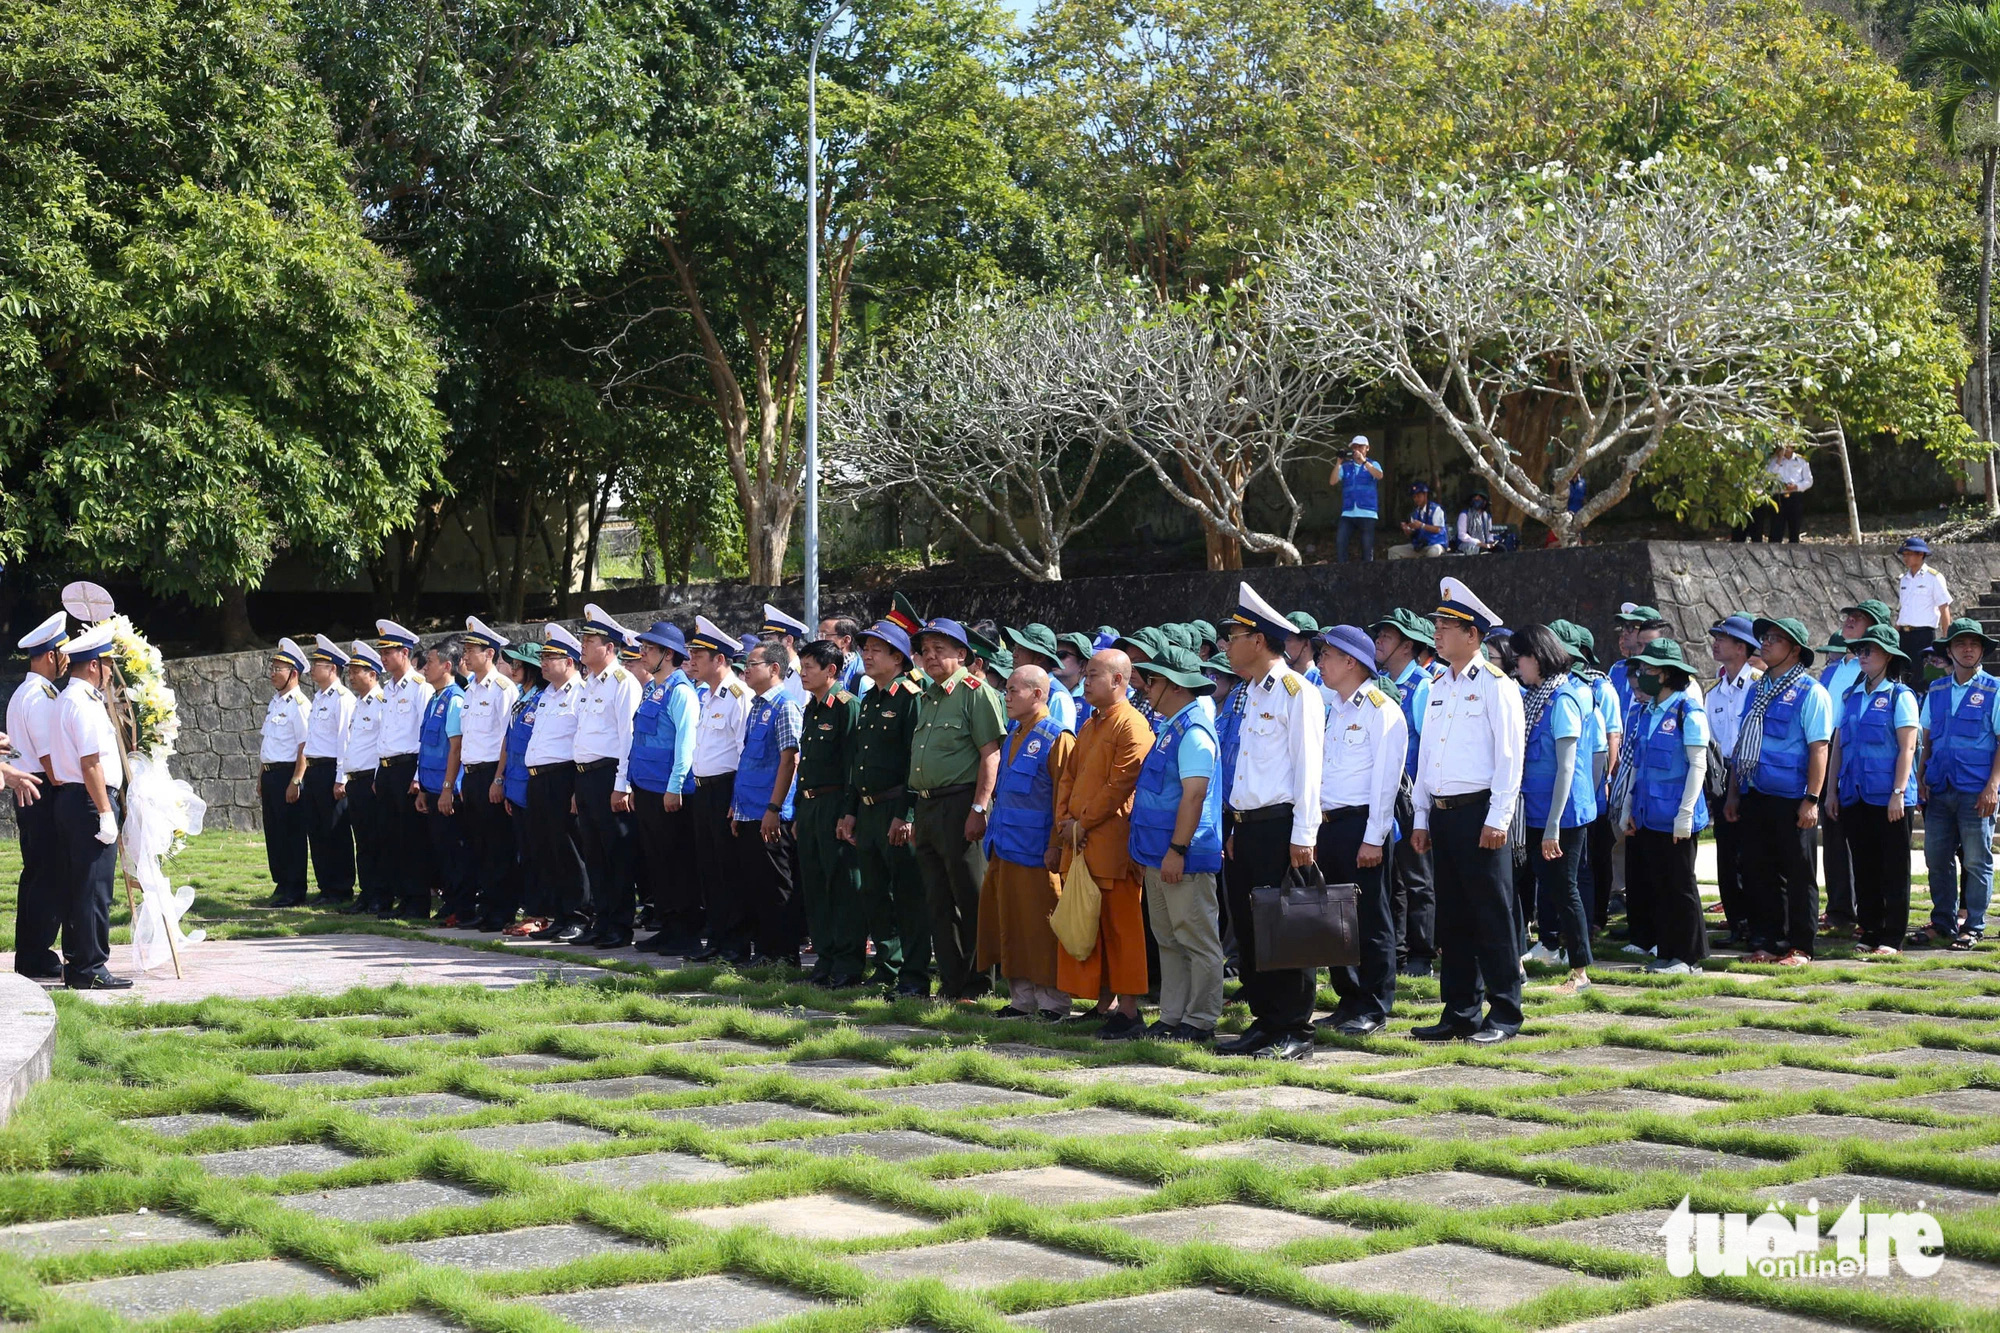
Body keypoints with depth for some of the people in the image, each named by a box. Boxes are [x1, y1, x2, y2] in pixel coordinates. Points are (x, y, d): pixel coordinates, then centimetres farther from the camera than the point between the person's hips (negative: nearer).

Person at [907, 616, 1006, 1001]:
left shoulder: (975, 693, -7)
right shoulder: (927, 697, 18)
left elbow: (991, 755, -13)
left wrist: (978, 809, -18)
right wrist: (917, 816, 18)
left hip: (959, 805, -8)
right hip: (926, 806, 8)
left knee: (970, 899, -3)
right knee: (938, 901, 9)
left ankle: (976, 983, 4)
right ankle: (950, 983, 15)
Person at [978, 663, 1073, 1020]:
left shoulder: (1056, 738, -12)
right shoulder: (1013, 735, 14)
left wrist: (1056, 847, -17)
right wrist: (994, 833, 19)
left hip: (1035, 854, -9)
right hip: (1005, 850, 9)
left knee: (1041, 930, -3)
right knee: (1010, 927, 11)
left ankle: (1052, 1002, 5)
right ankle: (1021, 998, 19)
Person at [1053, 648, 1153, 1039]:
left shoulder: (1132, 725, -10)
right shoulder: (1089, 727, 20)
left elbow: (1120, 784, -16)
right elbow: (1068, 778, 20)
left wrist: (1083, 823, -12)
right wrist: (1064, 823, 5)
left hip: (1112, 845, -9)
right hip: (1079, 845, 9)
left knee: (1120, 927, -5)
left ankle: (1128, 1011, -2)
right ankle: (1104, 1003, 18)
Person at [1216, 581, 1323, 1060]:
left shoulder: (1297, 693, -8)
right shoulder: (1251, 694, 18)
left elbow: (1308, 768, -13)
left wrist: (1303, 836, -18)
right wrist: (1236, 830, 16)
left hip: (1280, 827, -9)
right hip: (1247, 829, 9)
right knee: (1248, 930, 10)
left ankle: (1295, 1030, 2)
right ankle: (1265, 1022, 18)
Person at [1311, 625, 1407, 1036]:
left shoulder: (1381, 710, -8)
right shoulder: (1335, 710, 18)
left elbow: (1385, 779, -14)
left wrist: (1373, 837, -18)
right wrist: (1316, 832, 16)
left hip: (1361, 825, -8)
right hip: (1330, 825, 9)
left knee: (1371, 920, -2)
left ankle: (1375, 1008, 3)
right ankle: (1349, 1001, 19)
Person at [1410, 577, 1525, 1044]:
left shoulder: (1495, 685, -7)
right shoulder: (1440, 687, 15)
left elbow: (1509, 757, -11)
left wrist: (1497, 820, -16)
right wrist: (1422, 816, 14)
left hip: (1478, 812, -7)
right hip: (1441, 813, 7)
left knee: (1493, 916, -3)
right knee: (1452, 917, 10)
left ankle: (1504, 1014, 3)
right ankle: (1460, 1012, 16)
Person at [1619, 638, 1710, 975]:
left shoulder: (1688, 711, -10)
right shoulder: (1646, 712, 12)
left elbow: (1698, 765, -12)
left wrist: (1685, 814, -16)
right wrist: (1629, 808, 14)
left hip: (1674, 817, -8)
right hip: (1646, 817, 8)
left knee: (1678, 887, 0)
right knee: (1644, 886, 10)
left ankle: (1688, 957, 8)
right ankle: (1662, 949, 21)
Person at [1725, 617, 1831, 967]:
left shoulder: (1810, 692, -6)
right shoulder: (1757, 691, 15)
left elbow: (1818, 748, -12)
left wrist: (1811, 800, -17)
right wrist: (1733, 793, 14)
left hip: (1790, 799, -7)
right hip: (1754, 797, 7)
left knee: (1797, 875, 2)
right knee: (1758, 873, 9)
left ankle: (1799, 947, 9)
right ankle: (1767, 943, 17)